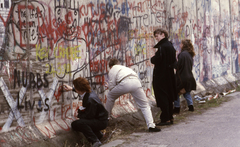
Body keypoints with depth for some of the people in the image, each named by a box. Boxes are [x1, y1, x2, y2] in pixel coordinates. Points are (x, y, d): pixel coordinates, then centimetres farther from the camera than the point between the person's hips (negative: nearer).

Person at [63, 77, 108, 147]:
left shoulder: (90, 99, -32)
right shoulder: (88, 92, -4)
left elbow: (89, 116, -25)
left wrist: (79, 114, -8)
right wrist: (71, 89, 33)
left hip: (101, 122, -10)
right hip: (96, 118, 10)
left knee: (81, 123, -34)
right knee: (74, 125, 14)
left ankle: (95, 141, -25)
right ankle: (97, 134, 13)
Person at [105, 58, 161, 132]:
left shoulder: (113, 69, 23)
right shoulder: (125, 68, 41)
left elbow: (112, 87, 12)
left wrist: (108, 86, 37)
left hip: (125, 83, -4)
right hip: (136, 81, 4)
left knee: (110, 96, 25)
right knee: (145, 105, 10)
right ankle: (151, 125, -7)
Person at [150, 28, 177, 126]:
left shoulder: (162, 46, -18)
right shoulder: (170, 45, 11)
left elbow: (157, 59, -24)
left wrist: (152, 59, -1)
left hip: (161, 76, -10)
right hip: (169, 74, 10)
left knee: (162, 97, -4)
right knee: (169, 97, 14)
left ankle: (165, 119, -3)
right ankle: (170, 117, 21)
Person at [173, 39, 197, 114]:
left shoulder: (182, 54, -19)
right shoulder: (190, 54, 8)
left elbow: (178, 66, -19)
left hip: (182, 77, -8)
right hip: (189, 77, 8)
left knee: (176, 92, 4)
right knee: (186, 92, 19)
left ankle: (177, 108, 8)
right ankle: (191, 106, 17)